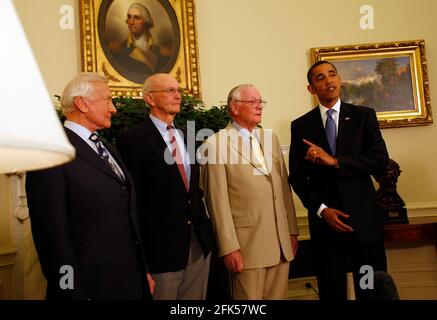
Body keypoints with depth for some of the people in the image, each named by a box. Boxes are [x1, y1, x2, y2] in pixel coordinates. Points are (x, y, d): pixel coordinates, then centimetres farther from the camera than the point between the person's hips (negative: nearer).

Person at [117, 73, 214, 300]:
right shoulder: (133, 139, -9)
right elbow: (133, 199, -11)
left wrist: (204, 228, 11)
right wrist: (138, 254, -11)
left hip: (199, 243, 6)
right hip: (161, 246, -6)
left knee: (196, 296, 15)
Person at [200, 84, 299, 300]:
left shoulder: (271, 138, 12)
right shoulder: (216, 144, -7)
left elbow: (283, 187, 14)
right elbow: (217, 200, -10)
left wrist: (292, 230, 12)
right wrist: (229, 247, -12)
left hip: (281, 240, 6)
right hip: (247, 242, -5)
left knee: (278, 296, 14)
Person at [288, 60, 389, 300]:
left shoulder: (364, 116, 5)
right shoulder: (301, 126, 6)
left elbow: (380, 159, -7)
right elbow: (297, 177, 3)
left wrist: (335, 161, -16)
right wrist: (322, 209, -8)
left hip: (364, 215, 0)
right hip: (324, 218, 1)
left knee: (373, 289, 6)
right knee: (331, 290, 11)